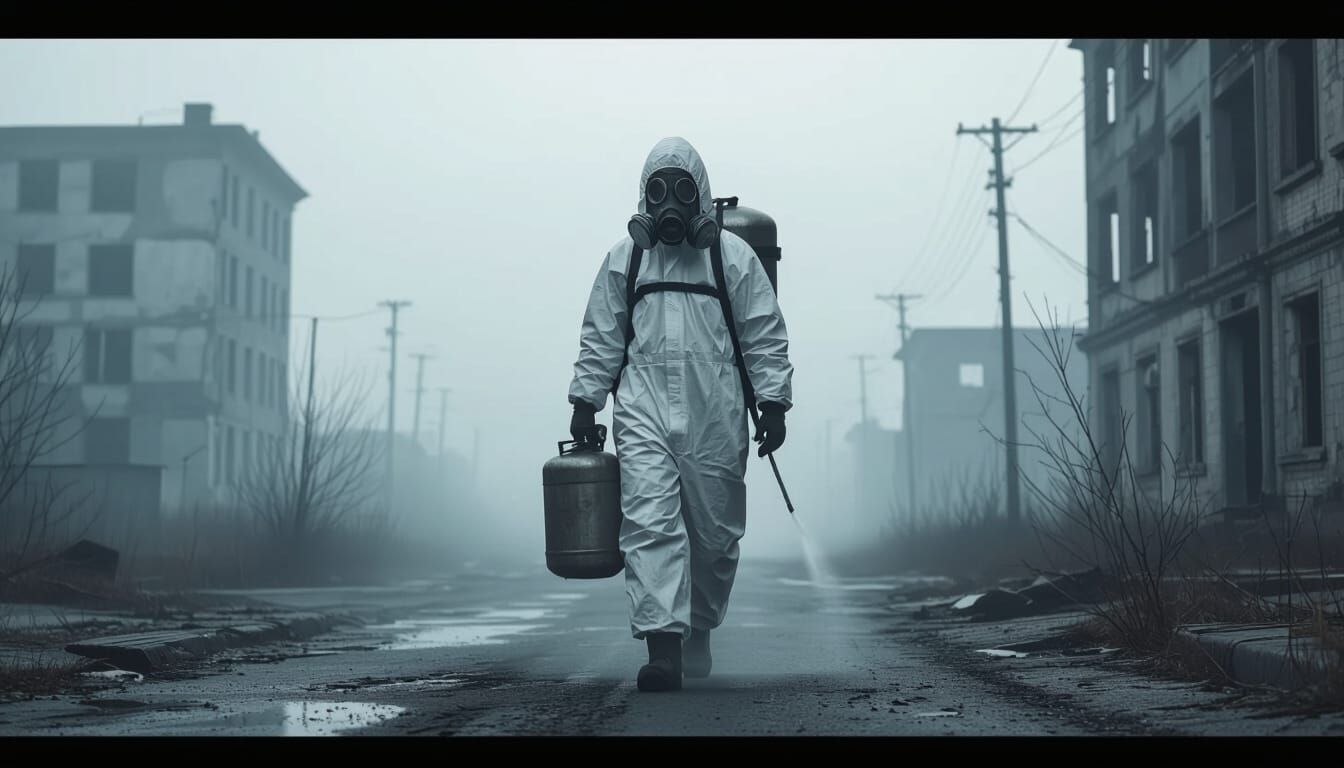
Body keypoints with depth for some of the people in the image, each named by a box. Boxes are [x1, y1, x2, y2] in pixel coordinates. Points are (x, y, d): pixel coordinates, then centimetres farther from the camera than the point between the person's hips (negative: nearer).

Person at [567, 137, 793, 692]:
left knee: (716, 532, 6)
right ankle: (663, 646, -17)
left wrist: (773, 404, 0)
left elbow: (766, 337, 6)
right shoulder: (623, 259, 12)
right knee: (650, 525, -13)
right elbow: (600, 339, 15)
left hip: (716, 416, 0)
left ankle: (698, 630, 27)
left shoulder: (732, 256, 7)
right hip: (643, 411, 0)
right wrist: (585, 402, 9)